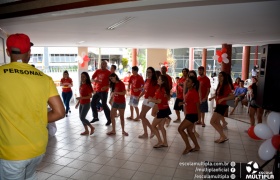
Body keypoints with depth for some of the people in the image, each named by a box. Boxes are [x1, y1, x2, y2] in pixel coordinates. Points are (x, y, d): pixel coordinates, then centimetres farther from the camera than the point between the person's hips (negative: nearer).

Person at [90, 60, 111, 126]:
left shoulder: (108, 72, -6)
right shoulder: (97, 71, 9)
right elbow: (92, 79, 11)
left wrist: (106, 87, -24)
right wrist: (95, 80, -12)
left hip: (104, 91, -6)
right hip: (97, 90, 7)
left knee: (104, 104, -10)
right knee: (93, 103, 11)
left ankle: (109, 119, 2)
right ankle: (95, 117, 27)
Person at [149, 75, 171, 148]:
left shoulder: (160, 89, -19)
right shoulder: (165, 89, 9)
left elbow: (159, 101, -22)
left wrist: (151, 100, -6)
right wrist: (152, 99, 6)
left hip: (162, 110, -9)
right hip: (166, 109, 9)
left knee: (153, 125, 5)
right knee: (161, 126, 17)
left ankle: (160, 142, 8)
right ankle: (165, 142, 22)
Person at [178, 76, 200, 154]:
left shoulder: (194, 92, -19)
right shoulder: (189, 91, 9)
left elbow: (197, 104, -17)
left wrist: (198, 116, -14)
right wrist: (183, 102, 6)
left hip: (192, 115, -10)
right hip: (189, 114, 10)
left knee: (180, 129, -9)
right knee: (189, 131, 17)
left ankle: (188, 147, 3)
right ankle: (197, 146, 31)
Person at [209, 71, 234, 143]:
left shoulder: (226, 86, -14)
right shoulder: (219, 85, 9)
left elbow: (232, 96, -20)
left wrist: (223, 99, -27)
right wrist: (212, 97, 5)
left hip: (222, 105, -9)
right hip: (218, 105, 9)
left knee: (212, 122, -10)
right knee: (217, 122, 16)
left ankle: (223, 136, -2)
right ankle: (222, 137, 28)